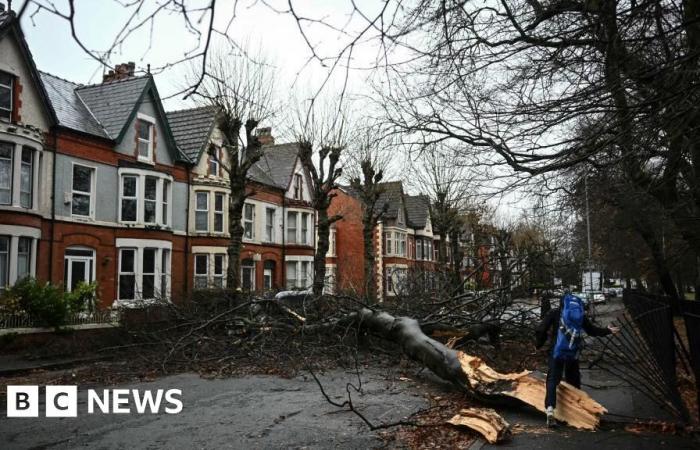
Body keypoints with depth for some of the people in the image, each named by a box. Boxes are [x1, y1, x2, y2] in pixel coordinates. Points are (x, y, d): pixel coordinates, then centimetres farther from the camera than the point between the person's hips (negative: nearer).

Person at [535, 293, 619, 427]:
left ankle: (550, 408, -26)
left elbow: (541, 330, -5)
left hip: (557, 352, -3)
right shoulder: (581, 315, 12)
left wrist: (539, 344, 9)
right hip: (573, 354, 3)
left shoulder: (554, 313, 3)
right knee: (574, 381, 18)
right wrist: (608, 330, 40)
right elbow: (592, 330, 23)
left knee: (552, 380, -7)